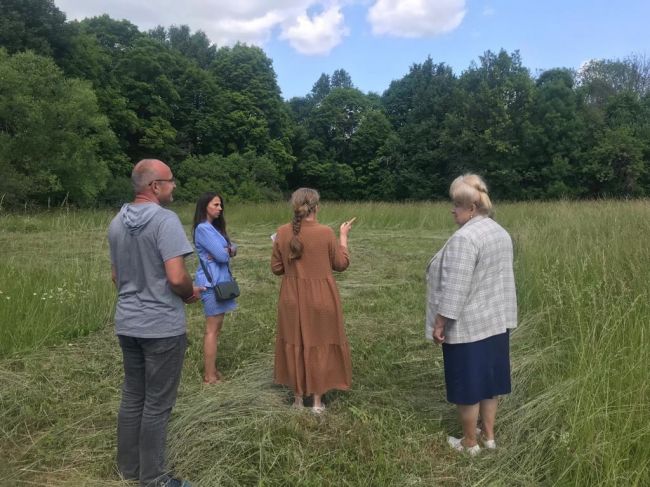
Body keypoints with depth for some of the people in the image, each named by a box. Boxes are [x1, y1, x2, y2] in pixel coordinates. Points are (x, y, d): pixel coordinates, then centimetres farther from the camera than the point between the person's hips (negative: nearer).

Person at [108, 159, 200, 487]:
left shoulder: (117, 223, 8)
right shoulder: (165, 220, -18)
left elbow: (116, 276, 16)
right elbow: (176, 277, -25)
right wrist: (191, 294, -5)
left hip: (127, 323, 8)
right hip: (161, 326, -7)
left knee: (131, 397, 18)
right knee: (157, 404, 5)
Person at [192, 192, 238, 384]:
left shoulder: (215, 227, 17)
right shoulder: (203, 228, -14)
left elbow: (232, 248, 10)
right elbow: (222, 255, -19)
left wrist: (227, 250, -11)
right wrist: (226, 250, 2)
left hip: (219, 281, 10)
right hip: (212, 282, -10)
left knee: (216, 328, 11)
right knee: (212, 329, -5)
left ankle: (211, 370, 18)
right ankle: (210, 375, 1)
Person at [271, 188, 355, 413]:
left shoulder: (283, 232, -6)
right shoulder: (325, 232, -14)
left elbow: (276, 268, 1)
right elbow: (341, 264, -2)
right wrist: (344, 236, 7)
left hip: (292, 299, 3)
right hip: (320, 299, -2)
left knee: (295, 345, 15)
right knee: (319, 346, 10)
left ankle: (298, 398, 26)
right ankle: (317, 400, 19)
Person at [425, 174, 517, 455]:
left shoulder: (464, 238, -23)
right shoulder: (500, 233, 7)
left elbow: (454, 289, -25)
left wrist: (440, 324, -17)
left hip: (467, 326, -9)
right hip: (496, 321, 9)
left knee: (467, 384, 5)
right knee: (488, 379, 18)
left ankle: (470, 443, 19)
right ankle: (488, 436, 31)